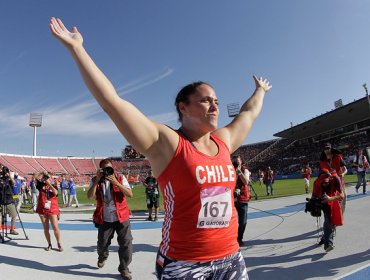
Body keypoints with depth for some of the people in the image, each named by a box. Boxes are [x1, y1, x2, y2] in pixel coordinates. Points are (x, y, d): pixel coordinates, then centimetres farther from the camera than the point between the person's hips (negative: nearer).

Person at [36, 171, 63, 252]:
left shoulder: (53, 186, 4)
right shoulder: (41, 186, 6)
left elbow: (55, 192, -18)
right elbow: (37, 179, -12)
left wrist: (49, 184, -17)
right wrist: (42, 173, -15)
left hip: (52, 209, -1)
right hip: (42, 210, 2)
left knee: (55, 227, -5)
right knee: (46, 228, 8)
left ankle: (59, 244, 7)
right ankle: (49, 244, 20)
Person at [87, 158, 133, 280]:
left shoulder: (120, 178, -5)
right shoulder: (95, 180, -1)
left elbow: (130, 194, -15)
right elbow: (90, 196, -14)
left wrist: (116, 182, -24)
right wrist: (97, 180, -20)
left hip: (121, 217, -1)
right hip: (105, 219, 1)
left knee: (126, 243, -2)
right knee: (102, 244, 16)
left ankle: (124, 268, 17)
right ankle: (102, 257, 51)